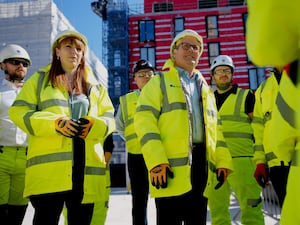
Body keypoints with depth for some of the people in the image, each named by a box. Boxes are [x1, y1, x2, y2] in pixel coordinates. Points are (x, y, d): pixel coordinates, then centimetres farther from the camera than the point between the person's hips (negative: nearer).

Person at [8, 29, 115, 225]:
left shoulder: (95, 86, 19)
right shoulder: (40, 79, 12)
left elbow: (109, 119, 13)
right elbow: (18, 112, 2)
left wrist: (93, 125, -11)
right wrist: (55, 123, -13)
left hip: (86, 168, 3)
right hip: (48, 166, -3)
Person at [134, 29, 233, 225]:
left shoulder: (205, 88, 25)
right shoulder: (159, 82, 7)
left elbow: (216, 127, 21)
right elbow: (145, 120, -7)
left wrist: (223, 161, 8)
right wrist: (156, 161, -18)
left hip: (202, 162, 6)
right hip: (172, 167, -5)